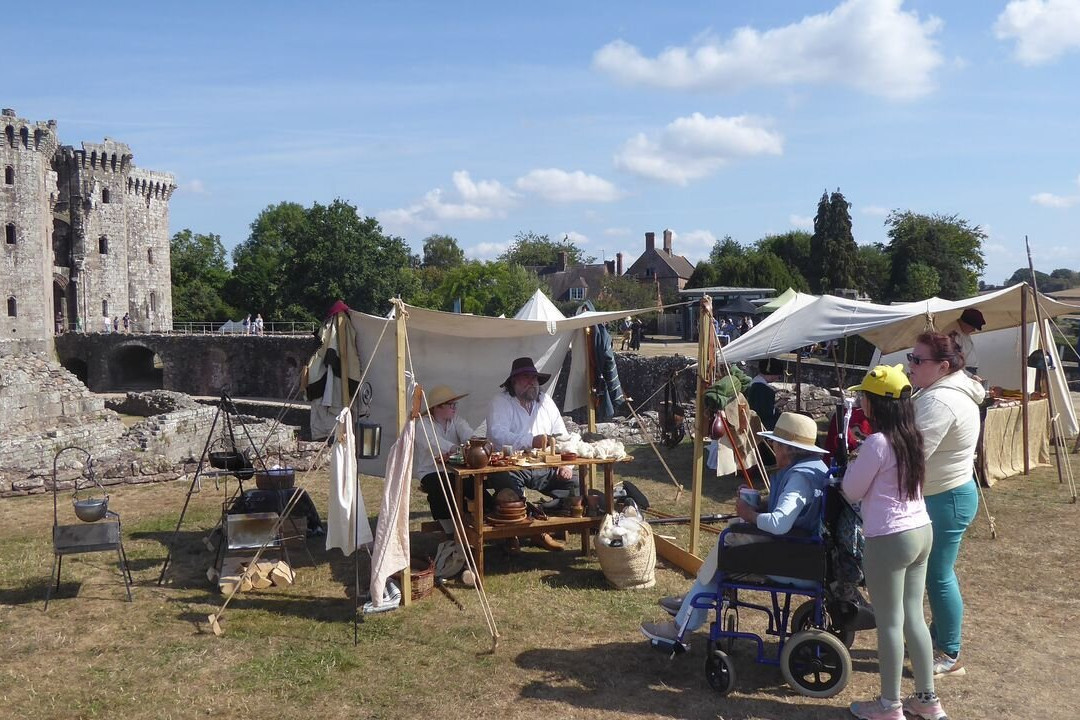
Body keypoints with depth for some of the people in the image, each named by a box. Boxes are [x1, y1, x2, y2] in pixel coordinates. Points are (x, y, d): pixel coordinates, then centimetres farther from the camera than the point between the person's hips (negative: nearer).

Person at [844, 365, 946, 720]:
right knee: (913, 617, 16)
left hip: (889, 540, -8)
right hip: (921, 532, 8)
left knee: (889, 623, 4)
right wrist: (863, 463, 12)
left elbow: (852, 491, -9)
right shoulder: (911, 437, 6)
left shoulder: (877, 442, -19)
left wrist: (852, 464, 6)